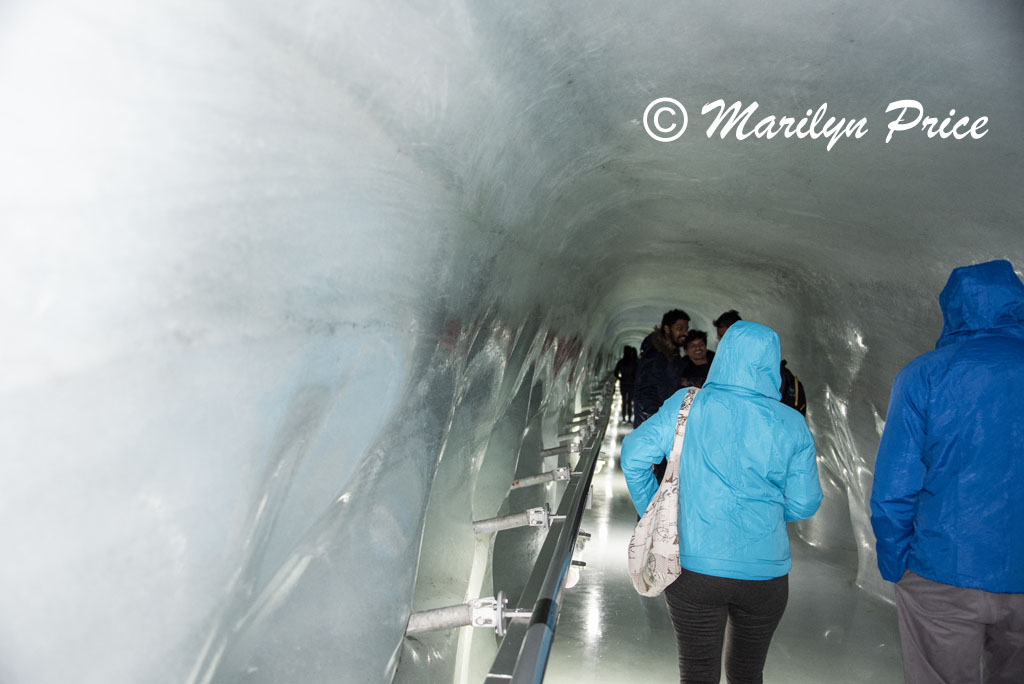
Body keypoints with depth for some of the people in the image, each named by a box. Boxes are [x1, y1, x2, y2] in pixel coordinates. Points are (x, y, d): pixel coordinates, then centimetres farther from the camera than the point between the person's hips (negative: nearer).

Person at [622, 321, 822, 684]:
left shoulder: (684, 406, -6)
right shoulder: (791, 426, -5)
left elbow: (634, 453, -5)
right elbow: (803, 504, -2)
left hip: (693, 568, -1)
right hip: (764, 572, 1)